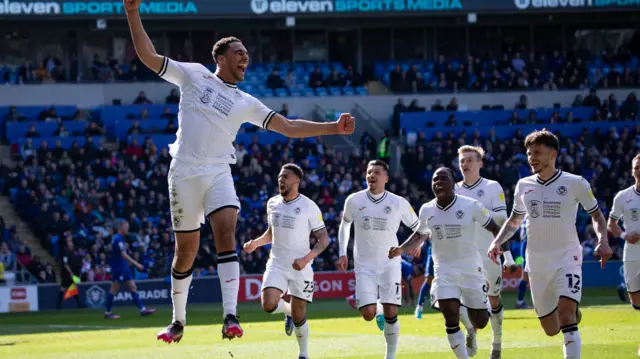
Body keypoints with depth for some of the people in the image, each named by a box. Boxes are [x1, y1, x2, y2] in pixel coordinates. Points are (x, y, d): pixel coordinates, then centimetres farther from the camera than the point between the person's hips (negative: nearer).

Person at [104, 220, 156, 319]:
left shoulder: (121, 238, 15)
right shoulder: (118, 239, -16)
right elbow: (123, 255, -22)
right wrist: (136, 264, -23)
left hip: (124, 267, 10)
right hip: (118, 268, -10)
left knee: (133, 287, 5)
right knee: (114, 289, -5)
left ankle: (142, 309, 3)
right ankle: (107, 312, 0)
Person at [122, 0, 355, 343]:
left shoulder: (246, 103, 15)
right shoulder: (193, 75, 9)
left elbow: (289, 127, 14)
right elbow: (148, 56, 5)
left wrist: (333, 127, 5)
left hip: (218, 173, 2)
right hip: (184, 173, -2)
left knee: (226, 233, -20)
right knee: (186, 251, 2)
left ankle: (230, 316, -27)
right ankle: (178, 320, 19)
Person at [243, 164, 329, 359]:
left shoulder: (309, 207, -10)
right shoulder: (272, 203, 5)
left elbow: (323, 239, -9)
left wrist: (306, 259, -23)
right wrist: (256, 243, 1)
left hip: (300, 268, -3)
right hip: (276, 264, 3)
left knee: (299, 316, 2)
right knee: (268, 304, -19)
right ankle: (287, 310, 17)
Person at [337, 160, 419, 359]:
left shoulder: (399, 203, -6)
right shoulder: (354, 201, -3)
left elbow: (418, 226, 9)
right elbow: (345, 224, 15)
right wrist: (342, 253, 10)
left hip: (390, 265, -1)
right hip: (364, 267, 1)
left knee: (391, 314, -10)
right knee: (368, 314, -11)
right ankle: (379, 309, 26)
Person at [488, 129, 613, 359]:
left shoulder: (575, 183, -6)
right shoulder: (524, 186, 6)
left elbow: (596, 215, 6)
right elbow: (514, 221, 20)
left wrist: (602, 241, -12)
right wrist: (497, 242, 4)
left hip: (567, 259, -4)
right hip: (537, 263, 4)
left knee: (565, 313, -26)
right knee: (551, 329, 10)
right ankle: (574, 313, 44)